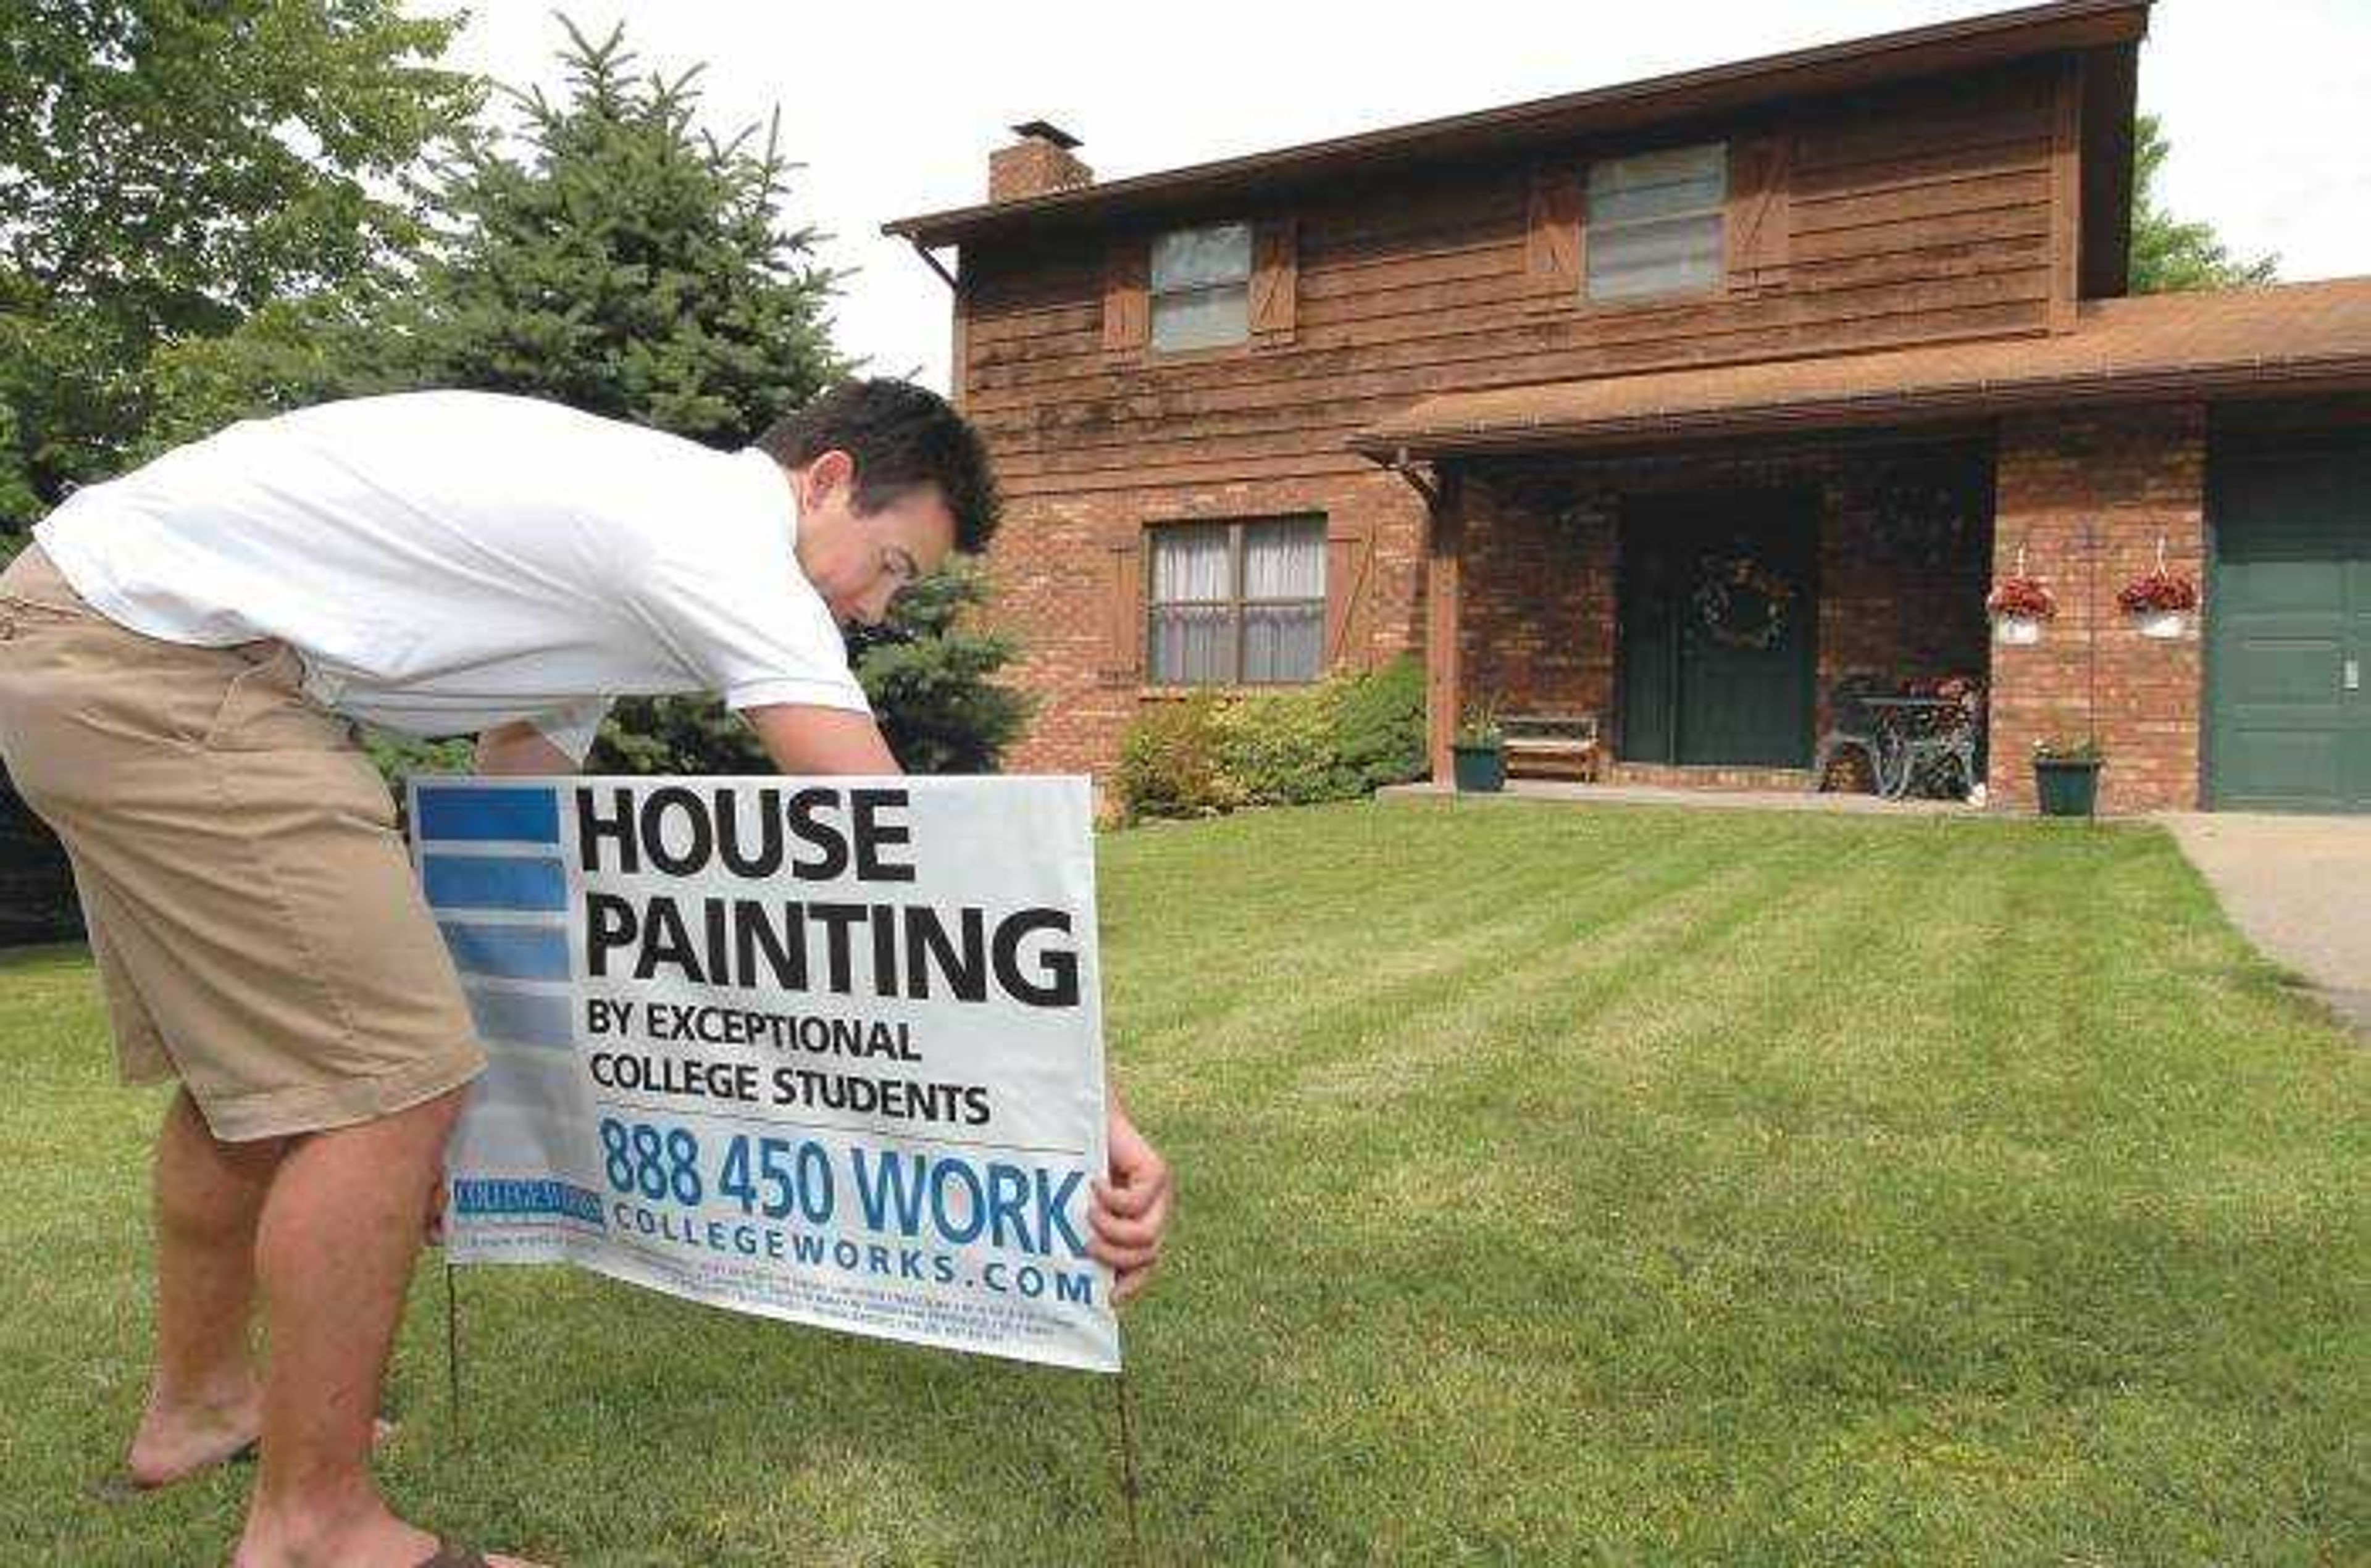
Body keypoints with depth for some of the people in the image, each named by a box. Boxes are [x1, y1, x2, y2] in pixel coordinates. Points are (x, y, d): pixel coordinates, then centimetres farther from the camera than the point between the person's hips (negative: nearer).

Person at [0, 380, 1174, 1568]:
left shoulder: (632, 516, 15)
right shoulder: (730, 553, -17)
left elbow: (515, 794, 17)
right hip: (158, 659, -11)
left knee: (261, 1065, 20)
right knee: (387, 1083, -11)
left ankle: (197, 1402, 40)